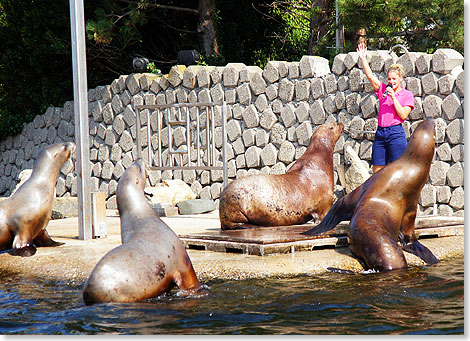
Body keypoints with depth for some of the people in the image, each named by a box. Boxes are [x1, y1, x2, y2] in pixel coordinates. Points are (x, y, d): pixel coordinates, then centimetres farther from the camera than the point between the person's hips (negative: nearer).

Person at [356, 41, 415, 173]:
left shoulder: (407, 94, 2)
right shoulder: (383, 90, 13)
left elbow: (403, 115, -8)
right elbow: (370, 76, 7)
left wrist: (393, 97, -11)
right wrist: (363, 58, 1)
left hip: (396, 133, -5)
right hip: (380, 133, 5)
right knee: (376, 171, 4)